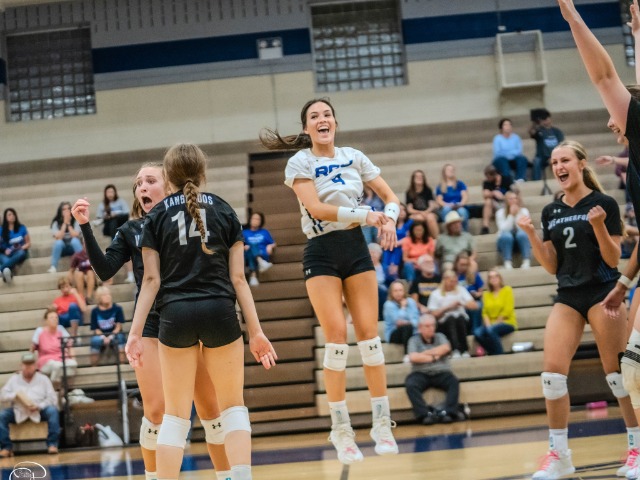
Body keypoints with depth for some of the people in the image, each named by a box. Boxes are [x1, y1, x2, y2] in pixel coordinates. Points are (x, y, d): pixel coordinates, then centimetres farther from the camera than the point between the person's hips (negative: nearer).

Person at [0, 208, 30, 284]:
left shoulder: (21, 228, 10)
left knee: (21, 253, -39)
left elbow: (28, 243, 13)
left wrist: (22, 248, -9)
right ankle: (7, 273, -76)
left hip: (19, 252, 0)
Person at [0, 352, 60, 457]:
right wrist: (15, 395, -16)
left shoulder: (43, 379, 8)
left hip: (40, 411, -1)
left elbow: (52, 399, -1)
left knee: (53, 411, -32)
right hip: (18, 411, 1)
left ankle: (52, 444, -28)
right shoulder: (14, 379, 12)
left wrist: (39, 406, -18)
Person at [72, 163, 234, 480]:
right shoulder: (131, 231, 6)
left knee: (209, 407, 4)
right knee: (155, 410, -6)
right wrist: (85, 227, -12)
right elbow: (105, 270, -5)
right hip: (150, 325, 1)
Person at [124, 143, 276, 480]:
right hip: (220, 313, 0)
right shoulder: (223, 210, 9)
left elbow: (151, 279, 0)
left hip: (175, 314, 0)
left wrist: (135, 332, 0)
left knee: (175, 414, 7)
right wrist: (256, 331, 6)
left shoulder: (157, 216, 7)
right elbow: (238, 278, 4)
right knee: (233, 405, 11)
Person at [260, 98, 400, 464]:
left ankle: (383, 423, 5)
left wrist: (389, 219, -14)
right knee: (337, 334, -11)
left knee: (369, 332, -1)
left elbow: (390, 196, 8)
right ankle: (341, 428, -3)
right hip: (322, 254, -3)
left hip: (356, 249, 3)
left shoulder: (354, 157, 7)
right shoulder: (300, 162, -4)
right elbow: (316, 207, -18)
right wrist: (365, 215, -25)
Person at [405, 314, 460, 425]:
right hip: (421, 374, -2)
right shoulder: (414, 340, 12)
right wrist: (434, 357, -2)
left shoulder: (439, 337, 18)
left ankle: (448, 412, -37)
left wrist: (425, 353, -3)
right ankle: (425, 414, -39)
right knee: (410, 385, -33)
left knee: (454, 381, -29)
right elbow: (413, 357, -6)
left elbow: (446, 348, -4)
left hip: (441, 373, 2)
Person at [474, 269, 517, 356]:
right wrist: (488, 324, -12)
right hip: (491, 324, 4)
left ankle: (500, 354, -22)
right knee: (477, 332, -27)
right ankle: (493, 354, -15)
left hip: (507, 323, -4)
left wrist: (496, 322, -9)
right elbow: (485, 312, 6)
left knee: (490, 330, -35)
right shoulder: (486, 294, 15)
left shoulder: (507, 290, 4)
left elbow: (507, 311, -5)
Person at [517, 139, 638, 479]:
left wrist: (599, 225, -23)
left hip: (602, 293, -5)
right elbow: (551, 266, 9)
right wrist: (531, 235, -4)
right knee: (552, 371, -6)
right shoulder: (551, 212, 9)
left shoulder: (604, 204, -6)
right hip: (567, 297, 5)